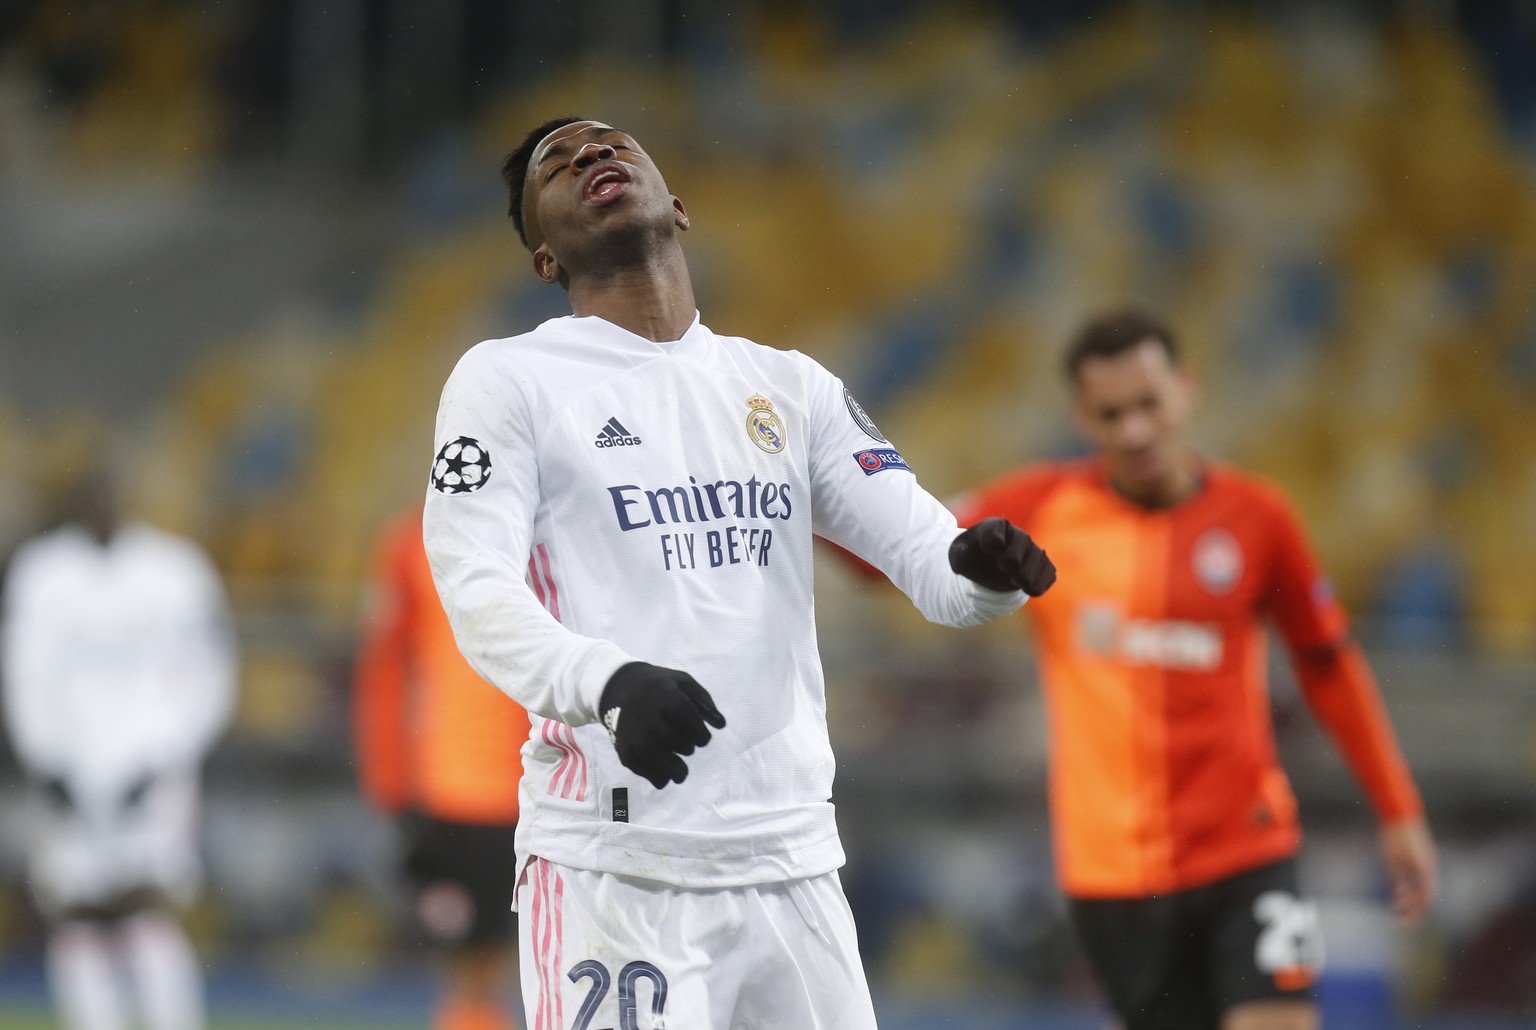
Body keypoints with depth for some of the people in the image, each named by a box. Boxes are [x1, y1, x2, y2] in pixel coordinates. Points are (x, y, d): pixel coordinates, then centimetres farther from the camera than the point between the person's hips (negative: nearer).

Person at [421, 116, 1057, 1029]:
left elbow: (923, 547, 9)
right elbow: (478, 590, -9)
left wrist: (981, 567, -16)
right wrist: (609, 682, -29)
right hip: (609, 872, -4)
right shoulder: (508, 380, 4)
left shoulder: (788, 386, 17)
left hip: (791, 864, 4)